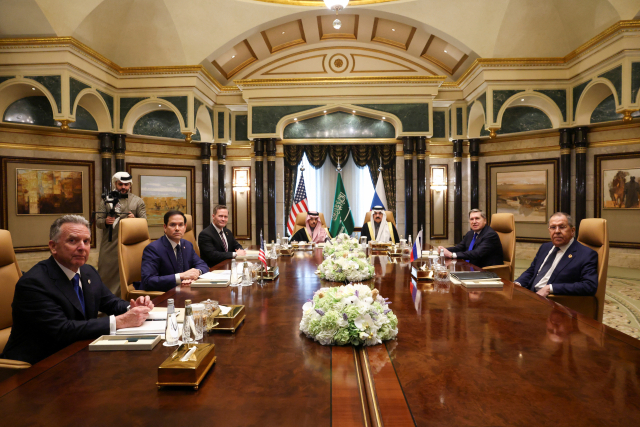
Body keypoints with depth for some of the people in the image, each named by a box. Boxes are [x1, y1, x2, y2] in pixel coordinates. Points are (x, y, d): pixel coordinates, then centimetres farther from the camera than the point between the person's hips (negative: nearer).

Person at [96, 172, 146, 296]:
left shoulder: (138, 201, 9)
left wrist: (135, 220, -18)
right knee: (105, 275, 6)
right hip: (109, 246, 2)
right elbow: (98, 221, 8)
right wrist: (105, 222, -15)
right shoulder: (106, 200, 13)